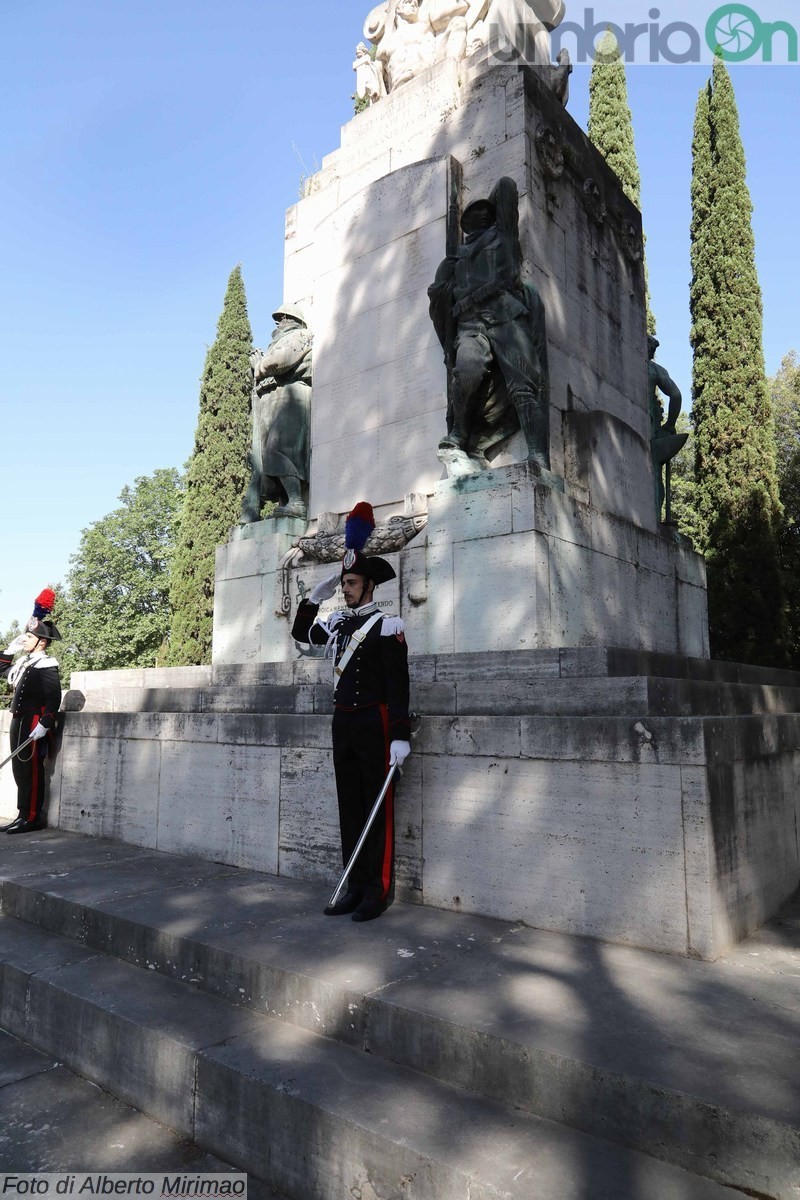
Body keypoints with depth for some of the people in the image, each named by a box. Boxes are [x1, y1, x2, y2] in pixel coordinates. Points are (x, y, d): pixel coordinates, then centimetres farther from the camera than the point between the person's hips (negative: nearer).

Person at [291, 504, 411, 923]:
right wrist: (316, 595, 11)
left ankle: (379, 889, 11)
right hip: (342, 725, 7)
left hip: (375, 725, -7)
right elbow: (301, 632, 25)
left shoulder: (386, 626, -9)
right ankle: (355, 886, 21)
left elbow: (398, 685, -13)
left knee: (377, 808, 1)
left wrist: (400, 736, -17)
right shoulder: (337, 622, 10)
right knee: (349, 807, 11)